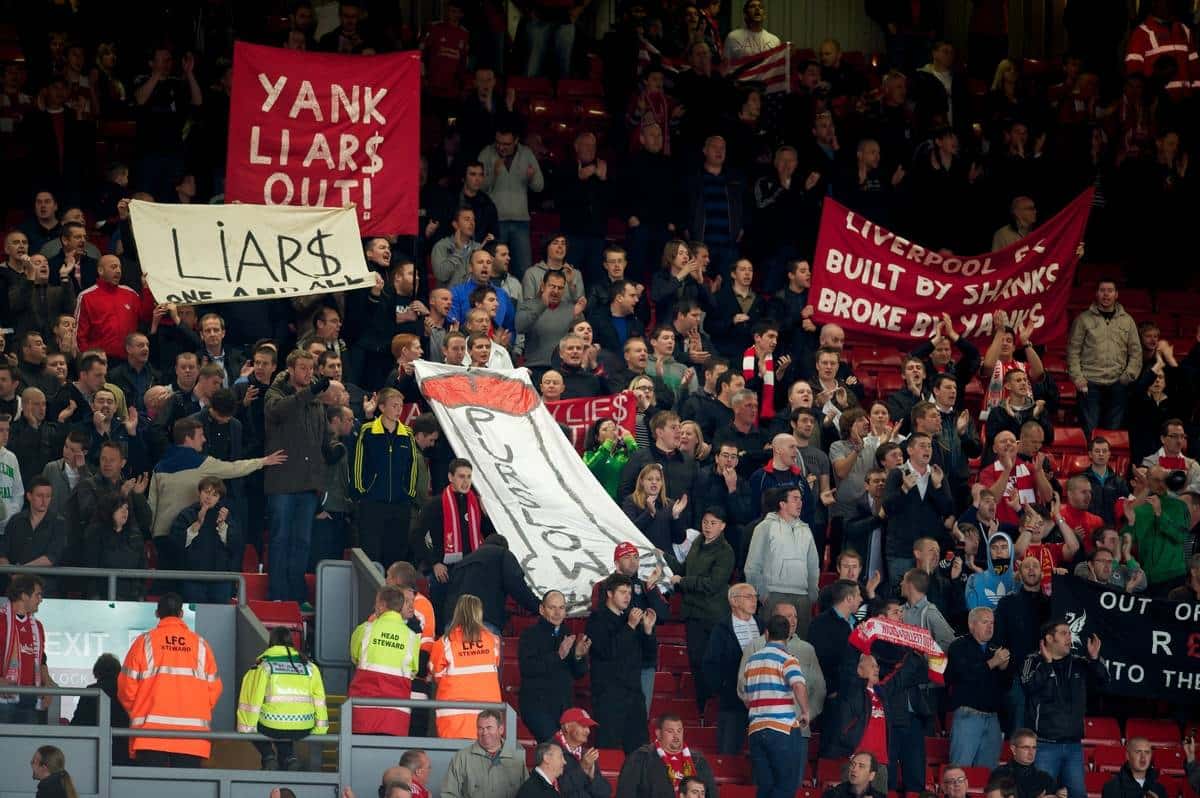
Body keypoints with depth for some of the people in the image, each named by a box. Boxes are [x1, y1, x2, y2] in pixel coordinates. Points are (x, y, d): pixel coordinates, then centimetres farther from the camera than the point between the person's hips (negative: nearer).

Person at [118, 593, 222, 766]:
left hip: (150, 734, -1)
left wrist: (136, 713, 21)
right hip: (192, 737, 1)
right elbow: (214, 689, 7)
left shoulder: (144, 642, 2)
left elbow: (127, 687, 2)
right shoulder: (201, 645, 8)